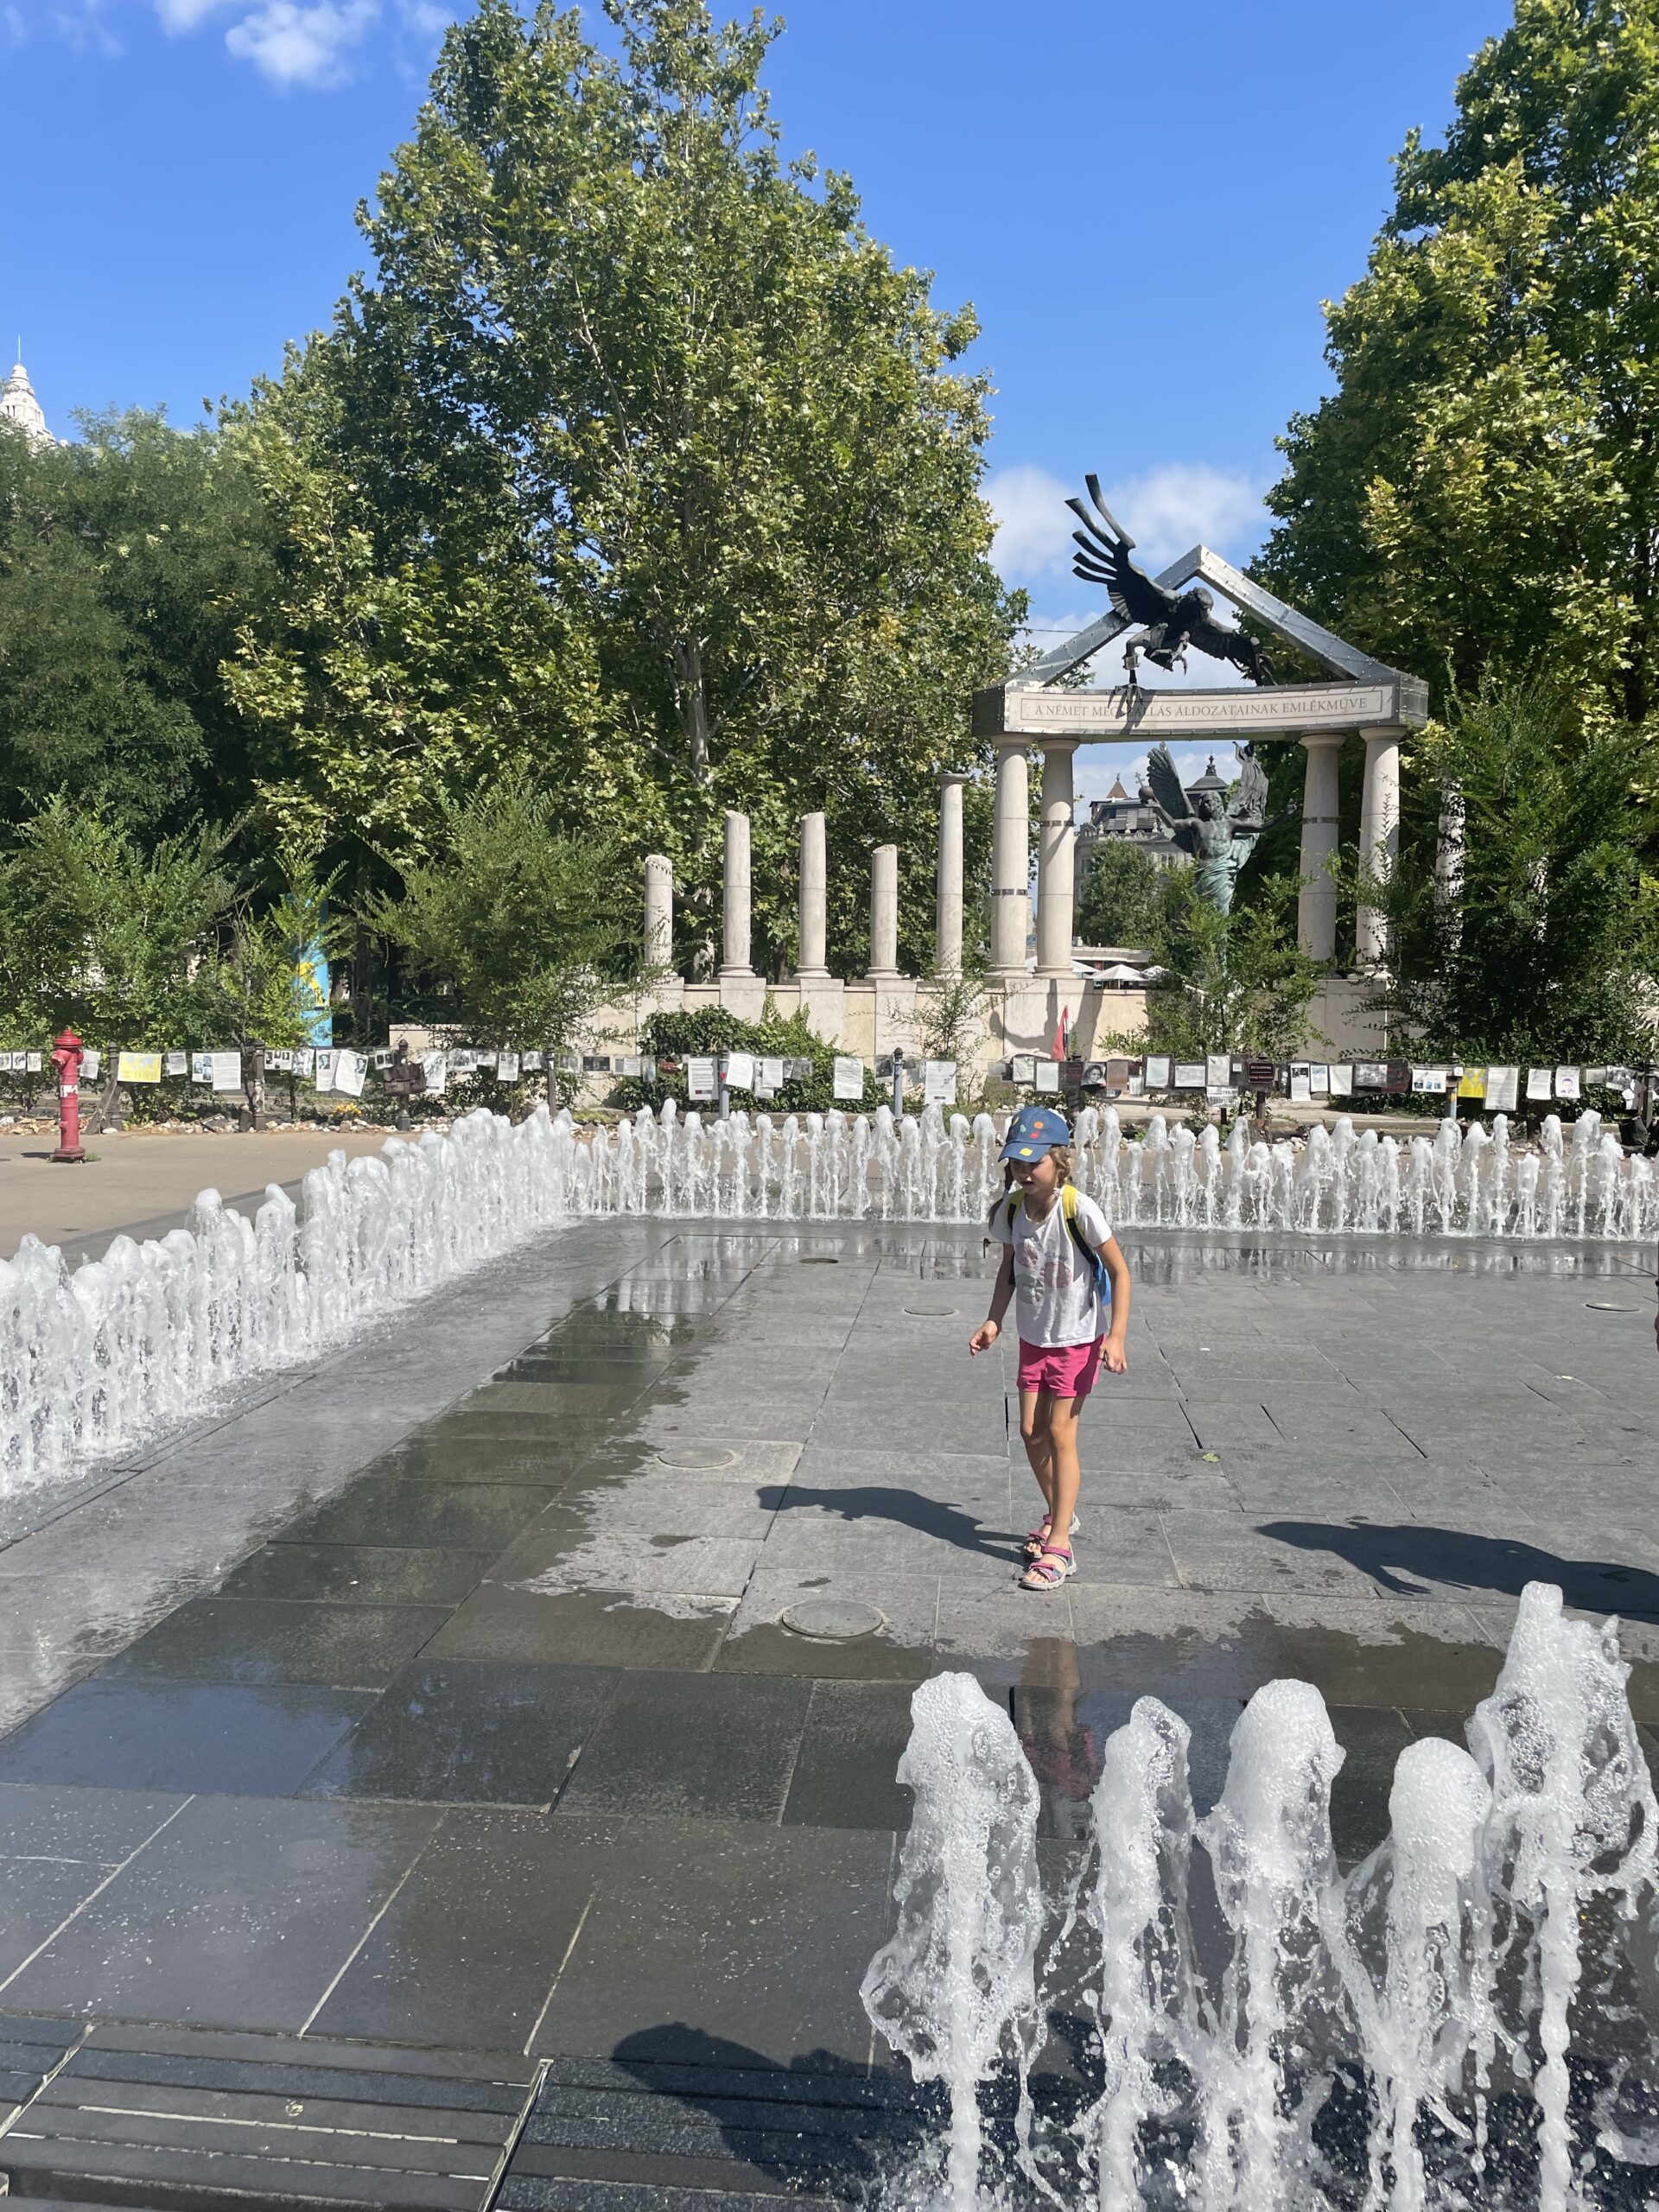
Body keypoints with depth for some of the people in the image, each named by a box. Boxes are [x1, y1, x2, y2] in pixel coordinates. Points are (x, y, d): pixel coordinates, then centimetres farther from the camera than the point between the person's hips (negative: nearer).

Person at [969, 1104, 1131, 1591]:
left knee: (1060, 1432, -7)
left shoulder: (1080, 1210, -23)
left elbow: (1119, 1272, -17)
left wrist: (1116, 1336, -23)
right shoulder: (1011, 1211, -7)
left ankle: (1058, 1546, 0)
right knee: (1031, 1432, 9)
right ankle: (1058, 1513, 34)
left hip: (1078, 1338, -5)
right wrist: (994, 1321, 0)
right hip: (1034, 1336, 6)